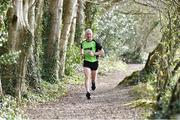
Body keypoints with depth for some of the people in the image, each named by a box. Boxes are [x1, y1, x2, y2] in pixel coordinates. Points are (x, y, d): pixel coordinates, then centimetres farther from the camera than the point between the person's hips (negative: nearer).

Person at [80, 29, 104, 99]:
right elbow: (81, 49, 24)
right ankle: (88, 92, -23)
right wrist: (82, 53, 2)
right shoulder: (83, 43, 2)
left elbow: (102, 52, -8)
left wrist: (94, 53, -21)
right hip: (86, 62, 1)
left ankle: (93, 82, 53)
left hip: (94, 62, -1)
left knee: (93, 77, 17)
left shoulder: (95, 43, -10)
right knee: (87, 77, -16)